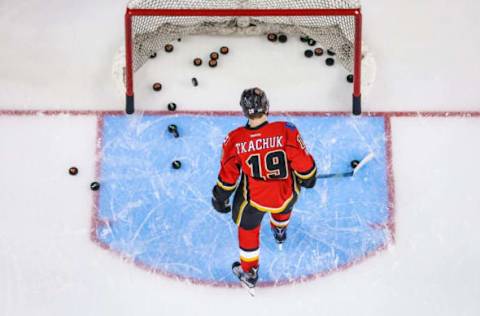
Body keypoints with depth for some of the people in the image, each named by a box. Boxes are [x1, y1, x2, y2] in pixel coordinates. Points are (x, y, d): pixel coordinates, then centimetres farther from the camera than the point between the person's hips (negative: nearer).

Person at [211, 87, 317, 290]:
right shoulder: (285, 131, -27)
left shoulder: (235, 140, -22)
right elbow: (303, 164, -15)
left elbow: (228, 174, -8)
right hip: (286, 194, 1)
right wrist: (308, 178, 7)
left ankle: (249, 273, 42)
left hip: (253, 198, -1)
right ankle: (280, 232, 68)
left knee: (247, 227, 27)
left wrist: (221, 197, 9)